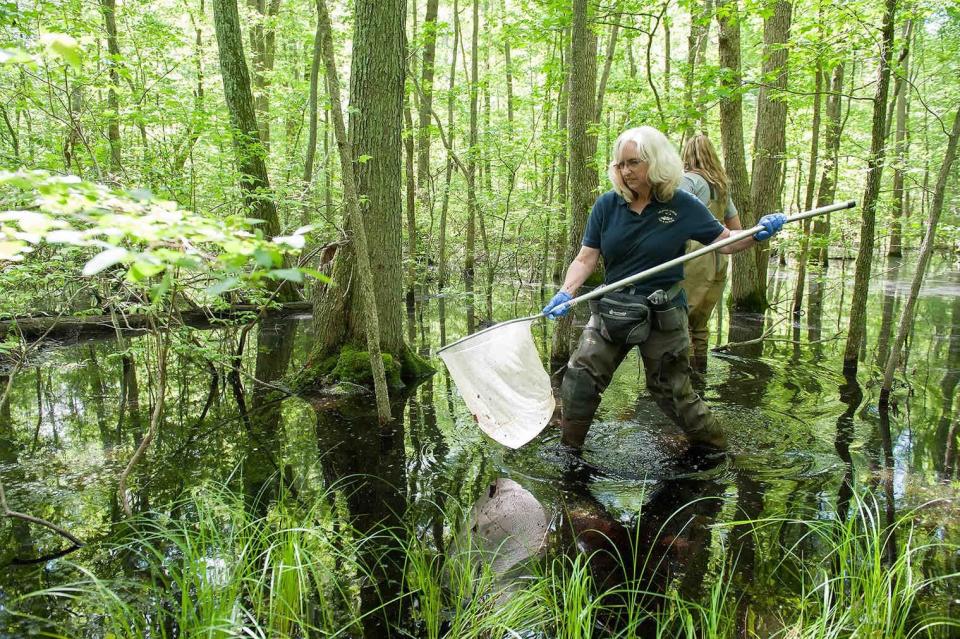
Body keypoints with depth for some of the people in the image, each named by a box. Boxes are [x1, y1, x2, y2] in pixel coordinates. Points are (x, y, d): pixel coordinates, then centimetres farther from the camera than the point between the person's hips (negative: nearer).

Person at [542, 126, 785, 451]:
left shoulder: (682, 206, -7)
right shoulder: (607, 205, -4)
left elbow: (726, 242, 1)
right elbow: (586, 258, -5)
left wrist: (759, 233, -18)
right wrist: (565, 294, -21)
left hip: (663, 317, -2)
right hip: (611, 311, 2)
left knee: (673, 392, 9)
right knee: (578, 381, -3)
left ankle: (716, 450, 33)